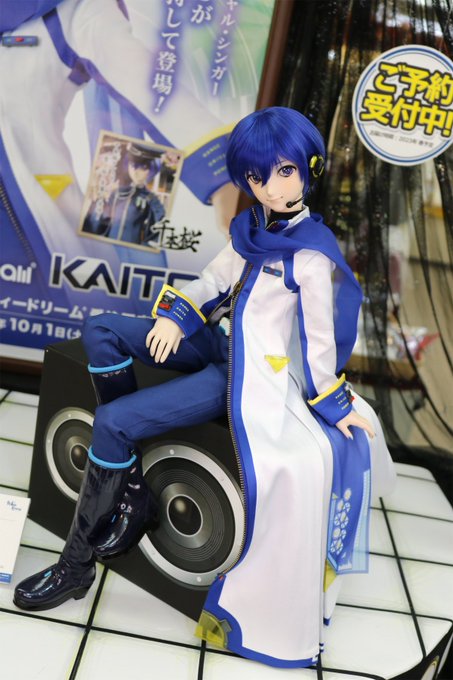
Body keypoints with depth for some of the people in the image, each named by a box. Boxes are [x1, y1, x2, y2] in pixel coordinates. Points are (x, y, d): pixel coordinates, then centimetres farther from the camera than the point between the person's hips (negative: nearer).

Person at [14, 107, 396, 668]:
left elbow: (321, 341, -12)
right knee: (101, 332, -2)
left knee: (111, 423, -17)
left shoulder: (312, 254, -15)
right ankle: (133, 496, 1)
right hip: (222, 346, 9)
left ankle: (77, 564, 2)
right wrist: (176, 313, -8)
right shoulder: (251, 227, 6)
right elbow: (211, 282, 10)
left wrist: (336, 404, -7)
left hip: (250, 375, -8)